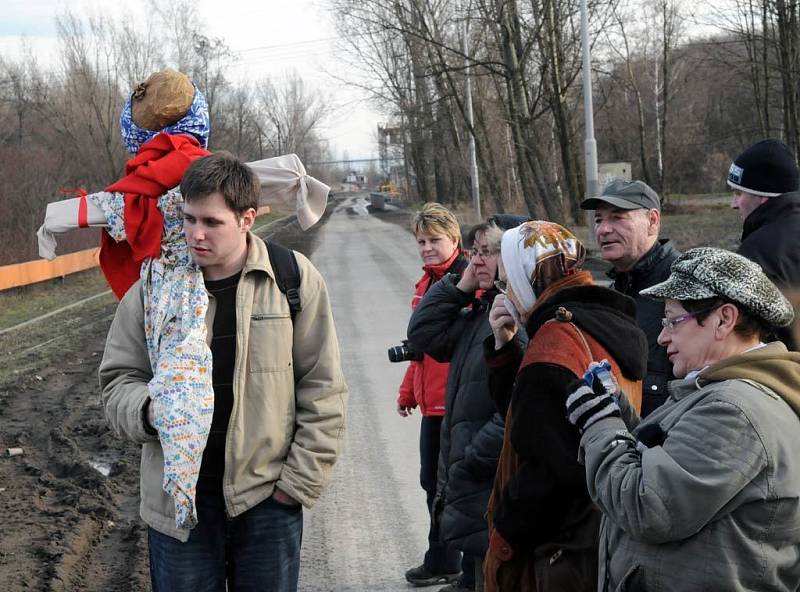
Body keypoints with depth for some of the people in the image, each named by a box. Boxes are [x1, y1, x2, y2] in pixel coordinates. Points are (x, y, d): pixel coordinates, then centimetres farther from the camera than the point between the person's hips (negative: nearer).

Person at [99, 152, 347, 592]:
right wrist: (148, 409, -16)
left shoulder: (294, 279, -5)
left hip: (268, 497, -1)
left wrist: (301, 480, -5)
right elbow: (118, 378, 6)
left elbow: (322, 390, -1)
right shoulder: (154, 287, 0)